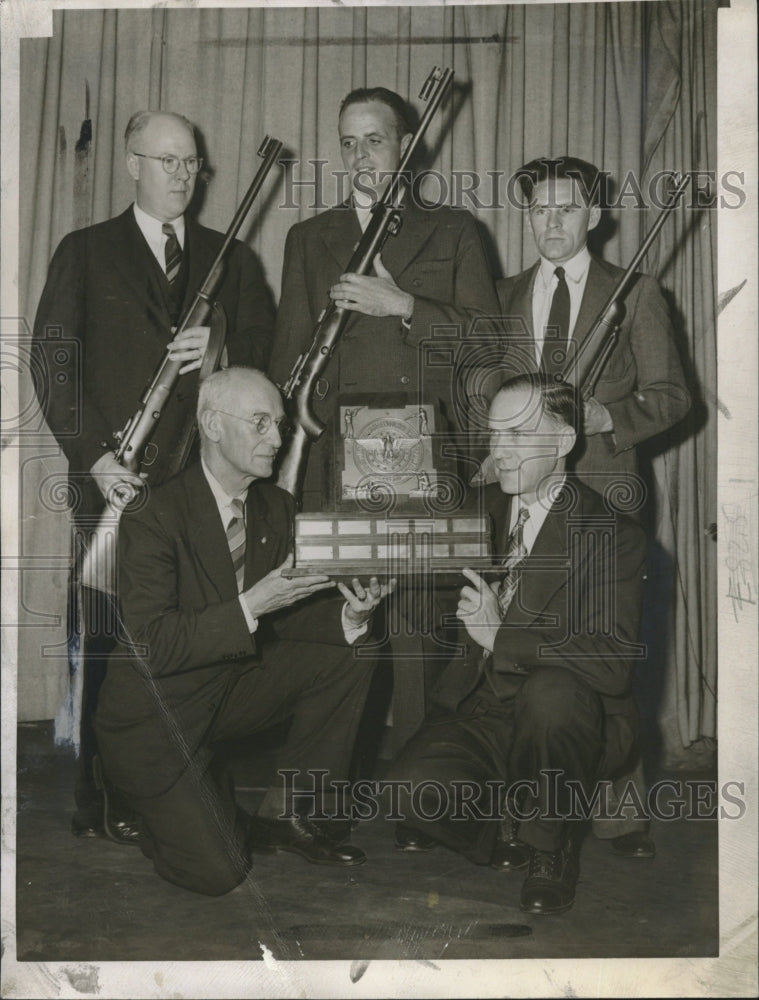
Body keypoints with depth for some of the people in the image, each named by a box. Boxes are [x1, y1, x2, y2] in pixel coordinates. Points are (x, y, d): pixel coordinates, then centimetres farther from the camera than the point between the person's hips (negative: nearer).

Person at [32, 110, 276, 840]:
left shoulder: (232, 258, 19)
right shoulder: (85, 252, 12)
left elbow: (266, 348, 14)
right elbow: (53, 360, 3)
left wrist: (221, 350, -9)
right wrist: (92, 454, -10)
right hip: (116, 478, -1)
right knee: (105, 644, -3)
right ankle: (101, 795, 8)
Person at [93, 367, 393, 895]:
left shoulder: (276, 506, -1)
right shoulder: (154, 517, -24)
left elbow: (280, 619, 1)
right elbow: (152, 646, -28)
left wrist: (348, 617, -19)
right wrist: (249, 607, -35)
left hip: (231, 684, 7)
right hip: (156, 710, -6)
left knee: (347, 659, -13)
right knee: (217, 872, -14)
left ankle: (286, 812, 3)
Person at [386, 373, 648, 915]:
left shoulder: (614, 535, -10)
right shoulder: (482, 509, 7)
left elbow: (614, 659, -22)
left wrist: (501, 636, -28)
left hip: (571, 722, -4)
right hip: (482, 708, 4)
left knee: (549, 689, -37)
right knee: (413, 784, -23)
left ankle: (551, 848, -10)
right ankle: (503, 834, 11)